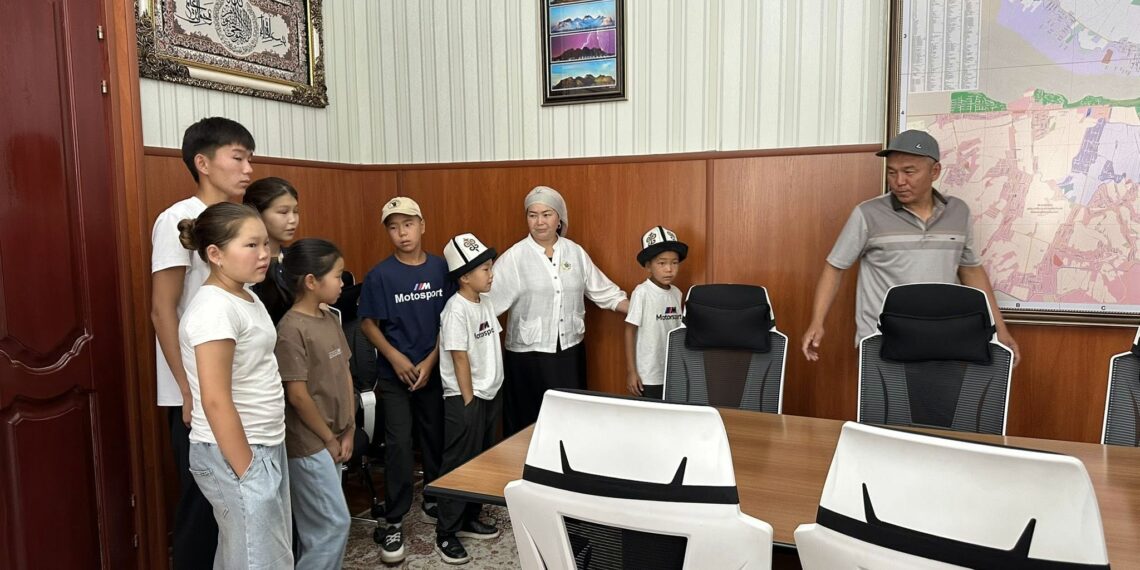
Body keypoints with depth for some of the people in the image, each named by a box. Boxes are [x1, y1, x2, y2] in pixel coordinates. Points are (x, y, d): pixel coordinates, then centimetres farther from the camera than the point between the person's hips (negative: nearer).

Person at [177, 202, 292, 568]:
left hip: (264, 448, 9)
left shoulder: (247, 298, 9)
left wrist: (263, 458, 14)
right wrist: (246, 473, -19)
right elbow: (215, 401, -22)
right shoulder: (215, 308, -19)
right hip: (233, 454, -9)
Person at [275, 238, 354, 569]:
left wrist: (348, 431, 7)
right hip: (309, 444, -8)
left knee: (319, 526, 16)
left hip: (333, 440, 8)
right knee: (335, 523, -2)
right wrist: (329, 439, -10)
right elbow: (297, 395, -19)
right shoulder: (292, 329, -19)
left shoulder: (331, 320, 6)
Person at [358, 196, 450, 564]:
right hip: (395, 374, -3)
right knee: (398, 444, -2)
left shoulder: (441, 268, -3)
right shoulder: (380, 275, -9)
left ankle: (434, 500, 34)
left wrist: (430, 361, -5)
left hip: (434, 369, 3)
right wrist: (396, 358, -13)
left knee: (435, 436, 14)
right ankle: (394, 522, 9)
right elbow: (368, 323, -4)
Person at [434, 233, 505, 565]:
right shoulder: (457, 309, -18)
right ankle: (445, 534, 11)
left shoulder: (485, 303, 7)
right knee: (459, 465, 0)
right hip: (465, 398, -8)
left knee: (482, 461, 16)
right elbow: (460, 358, -18)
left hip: (489, 394, 8)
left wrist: (492, 390, 11)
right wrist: (468, 400, -16)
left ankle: (470, 520, 31)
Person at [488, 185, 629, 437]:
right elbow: (488, 299, -13)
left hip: (570, 353, 4)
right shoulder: (515, 257, -9)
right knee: (529, 423, 7)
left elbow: (604, 292, 9)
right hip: (528, 356, -3)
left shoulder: (576, 253, 3)